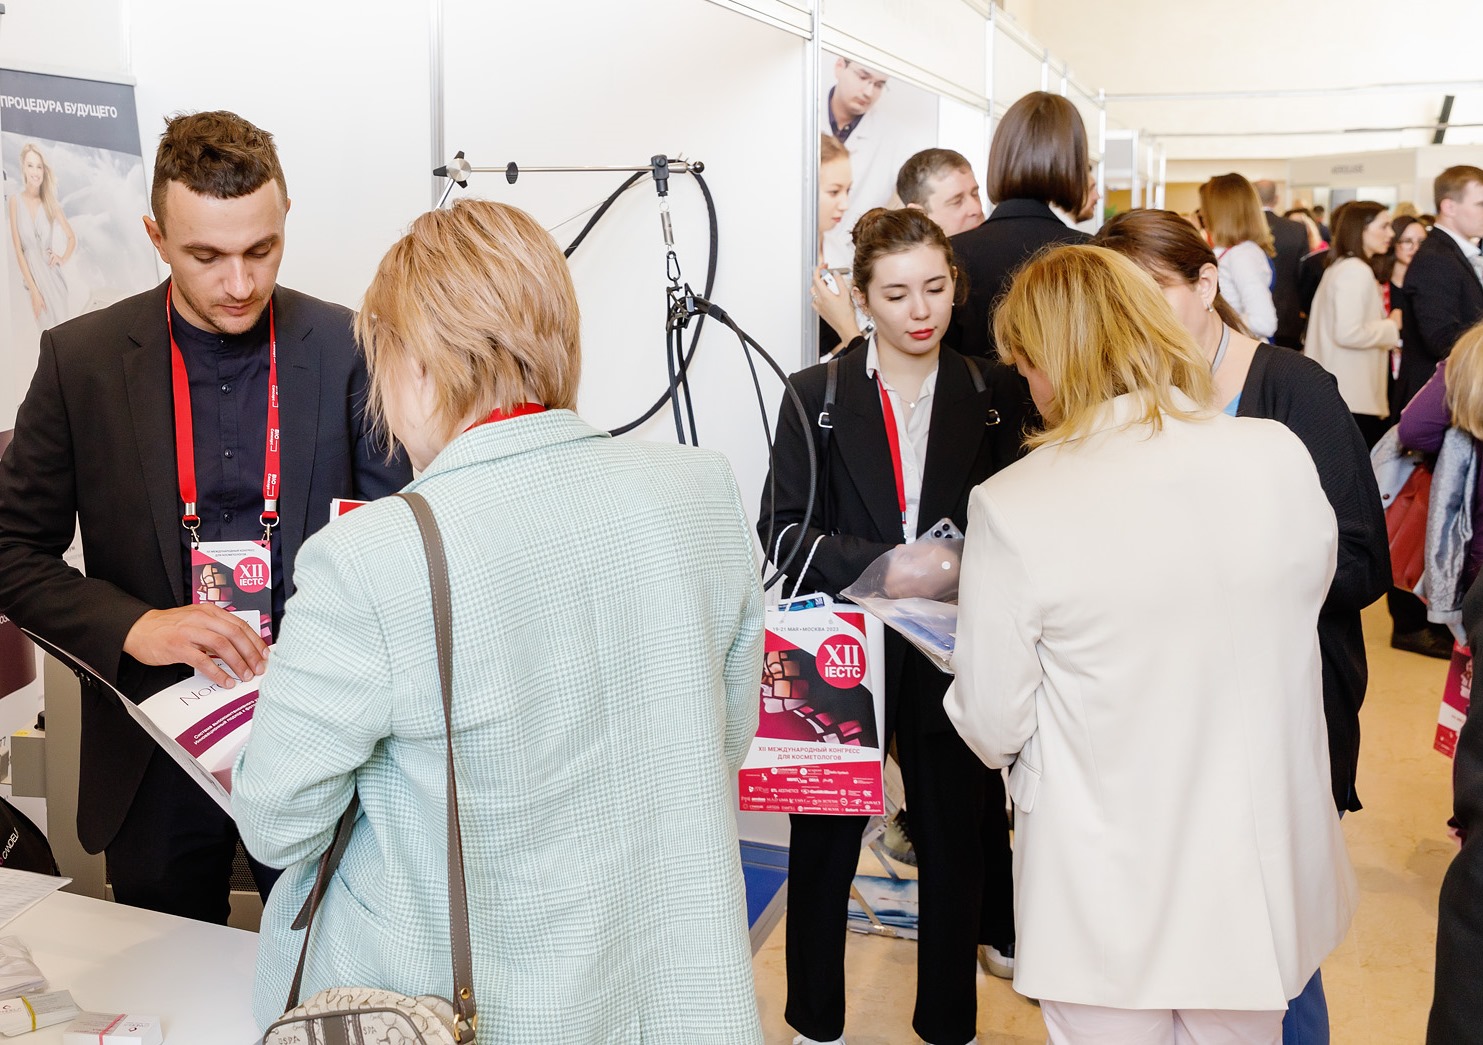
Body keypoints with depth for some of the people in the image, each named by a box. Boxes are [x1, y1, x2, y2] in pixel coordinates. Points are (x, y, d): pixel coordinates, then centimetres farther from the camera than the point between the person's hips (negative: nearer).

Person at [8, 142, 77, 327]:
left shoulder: (50, 202, 2)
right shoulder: (16, 201, -4)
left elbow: (72, 237, 14)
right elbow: (18, 250, -6)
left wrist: (63, 259, -5)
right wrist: (33, 289, -10)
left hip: (51, 271, 1)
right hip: (30, 271, -1)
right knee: (48, 327, 3)